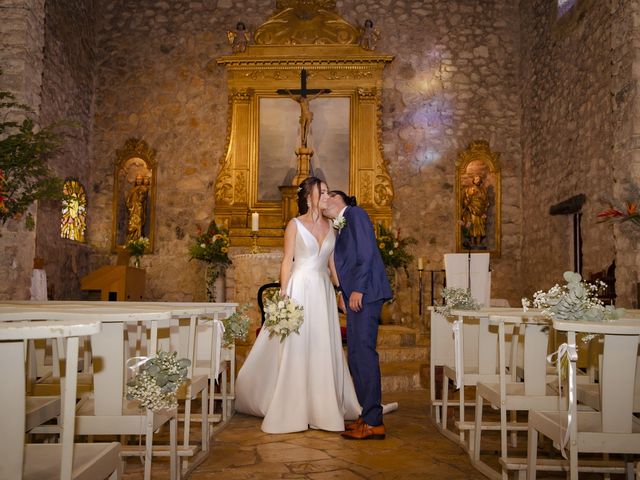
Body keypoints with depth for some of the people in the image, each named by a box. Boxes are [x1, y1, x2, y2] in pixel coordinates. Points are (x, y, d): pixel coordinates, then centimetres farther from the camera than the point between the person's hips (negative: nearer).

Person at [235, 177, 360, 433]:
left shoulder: (330, 226, 11)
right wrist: (283, 296, -11)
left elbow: (333, 264, 13)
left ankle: (322, 409, 17)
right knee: (295, 350, -2)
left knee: (324, 351, 6)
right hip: (300, 290, -4)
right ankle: (291, 411, 8)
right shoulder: (295, 225, -1)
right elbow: (287, 261, -4)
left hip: (323, 292, 5)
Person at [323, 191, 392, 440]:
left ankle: (373, 422, -5)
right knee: (355, 354, 9)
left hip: (364, 292, -9)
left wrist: (357, 289, -18)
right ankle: (367, 415, 16)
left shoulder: (355, 213, -2)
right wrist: (344, 293, 15)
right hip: (354, 295, 9)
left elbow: (367, 253, -12)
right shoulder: (341, 227, 24)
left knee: (363, 351, -10)